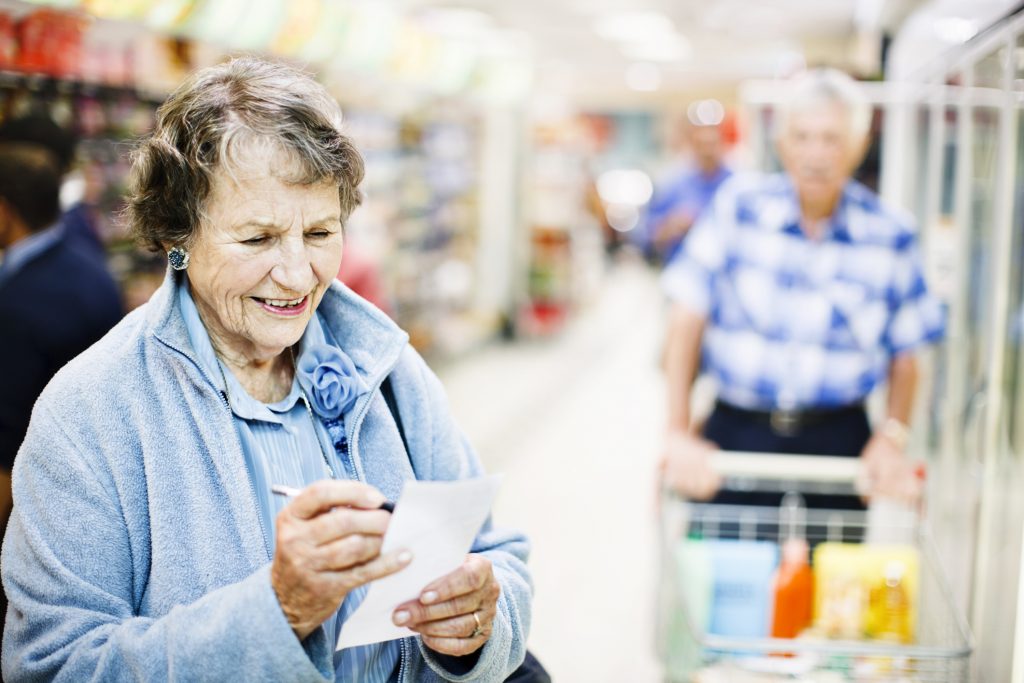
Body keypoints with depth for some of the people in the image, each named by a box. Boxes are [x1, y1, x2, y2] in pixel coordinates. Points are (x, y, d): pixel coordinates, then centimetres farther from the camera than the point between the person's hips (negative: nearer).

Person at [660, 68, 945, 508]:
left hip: (837, 440, 1)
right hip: (735, 431, 0)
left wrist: (892, 437, -9)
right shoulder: (737, 207, -2)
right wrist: (678, 433, -8)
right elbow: (686, 323, -2)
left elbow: (904, 357, 7)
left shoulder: (889, 236, 0)